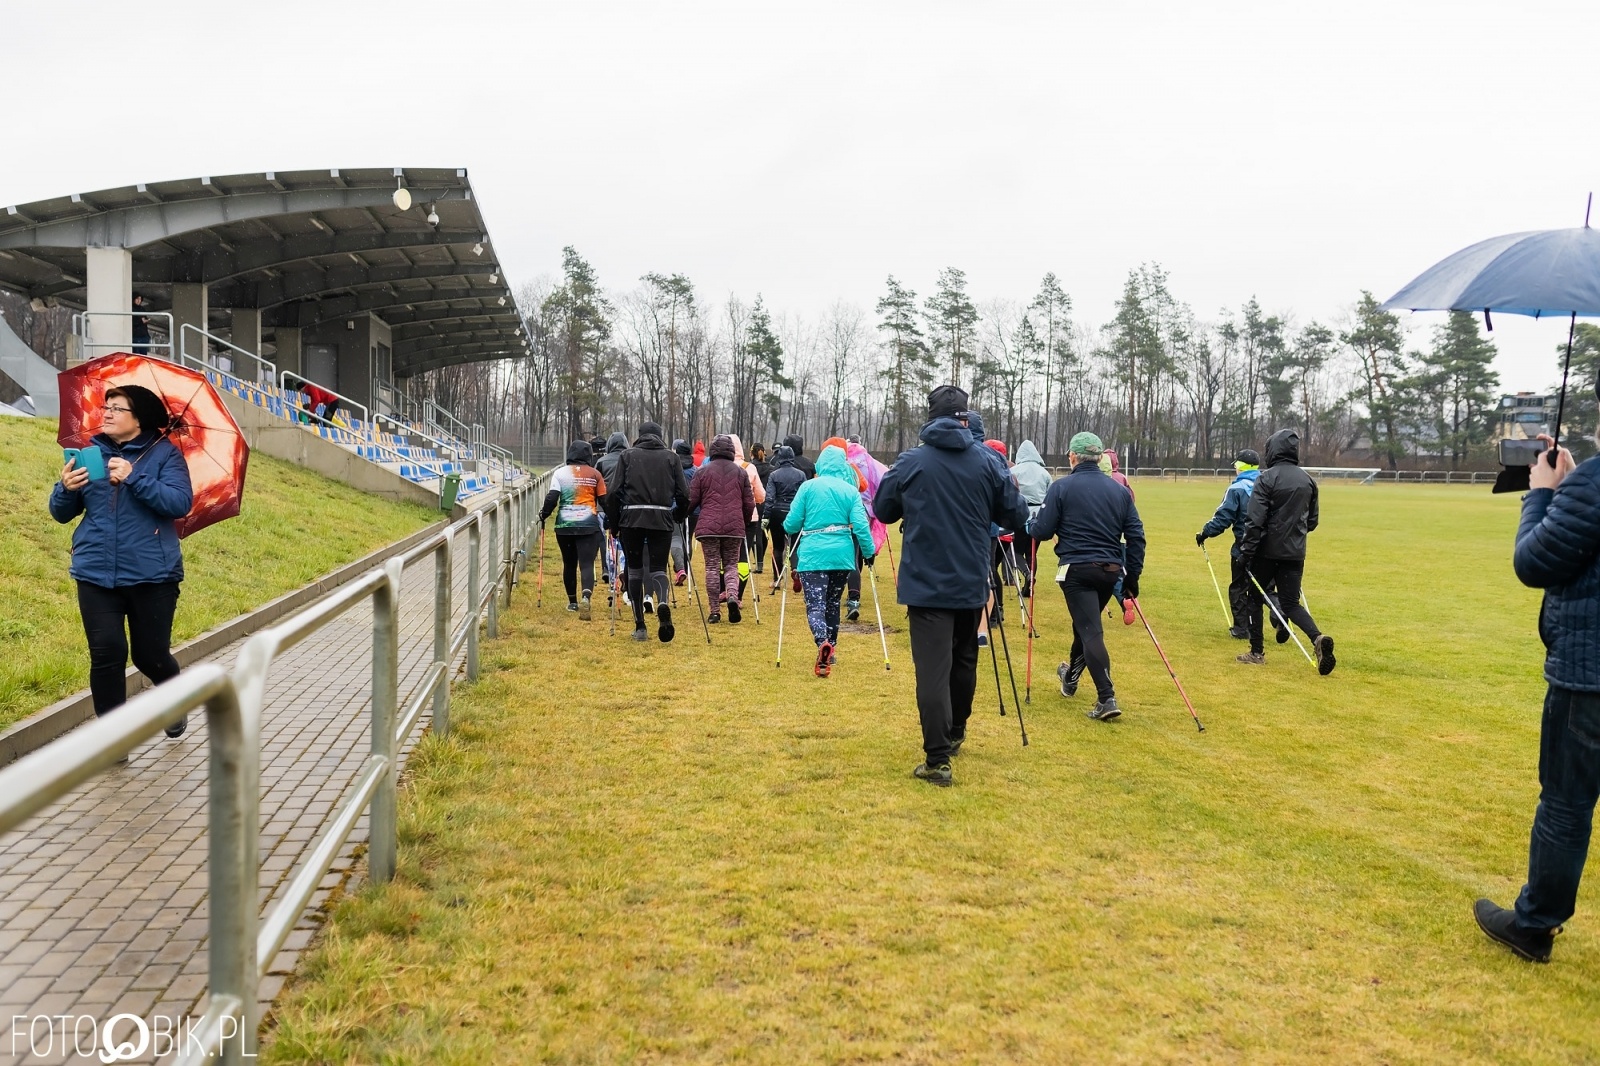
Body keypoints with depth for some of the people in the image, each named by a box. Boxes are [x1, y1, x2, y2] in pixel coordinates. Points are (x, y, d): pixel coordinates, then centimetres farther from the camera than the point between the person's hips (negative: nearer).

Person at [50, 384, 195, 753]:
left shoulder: (165, 454, -2)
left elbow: (181, 502, -16)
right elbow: (62, 514, 10)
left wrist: (134, 478, -24)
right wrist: (65, 488, -12)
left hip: (152, 575, -3)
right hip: (96, 574, 3)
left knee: (150, 654, 6)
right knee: (107, 654, -7)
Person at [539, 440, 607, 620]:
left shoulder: (560, 473, 2)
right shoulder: (594, 474, 1)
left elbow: (552, 498, -5)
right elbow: (604, 500, 3)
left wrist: (544, 515, 9)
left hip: (565, 525, 1)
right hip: (589, 525, -1)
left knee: (569, 564, 16)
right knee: (587, 564, -6)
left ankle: (572, 602, 26)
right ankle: (586, 598, -29)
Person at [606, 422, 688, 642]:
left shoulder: (627, 456, 8)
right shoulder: (671, 457, 10)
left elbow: (614, 492, 2)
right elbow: (683, 494, 5)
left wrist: (614, 522, 11)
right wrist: (678, 516, 21)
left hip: (631, 518, 0)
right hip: (662, 519, 0)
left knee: (635, 569, 10)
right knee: (658, 568, 6)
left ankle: (640, 627, 9)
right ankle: (663, 603, -27)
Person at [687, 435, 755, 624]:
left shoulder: (702, 472, 1)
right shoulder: (740, 473, 7)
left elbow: (691, 501, 0)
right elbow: (749, 504, 8)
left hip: (709, 527, -1)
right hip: (734, 528, 1)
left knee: (712, 567, 5)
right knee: (731, 565, 12)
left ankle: (715, 611, 5)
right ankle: (732, 595, -15)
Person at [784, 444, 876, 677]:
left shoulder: (808, 487, -1)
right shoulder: (851, 491, 3)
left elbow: (792, 523, 0)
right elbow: (860, 525, -6)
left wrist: (790, 530, 21)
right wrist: (868, 552, 3)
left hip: (813, 554, -3)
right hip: (842, 554, 3)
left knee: (815, 605, -7)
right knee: (832, 603, 20)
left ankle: (823, 644, -34)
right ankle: (830, 648, 29)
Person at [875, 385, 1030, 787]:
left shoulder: (910, 463, -6)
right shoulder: (988, 462, -3)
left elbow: (883, 511, 6)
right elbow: (1016, 517, 2)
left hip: (926, 585, -3)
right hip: (971, 585, 3)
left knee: (932, 671, -4)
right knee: (964, 662, 21)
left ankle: (938, 760, -10)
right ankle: (955, 735, 38)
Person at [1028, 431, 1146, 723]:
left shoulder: (1062, 487, -6)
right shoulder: (1120, 490, 8)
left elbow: (1041, 531, -7)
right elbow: (1136, 535, 6)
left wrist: (1030, 526, 17)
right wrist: (1132, 576, 12)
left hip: (1077, 570, -5)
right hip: (1111, 570, 5)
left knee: (1090, 631, -6)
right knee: (1086, 624, 25)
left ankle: (1107, 699, -17)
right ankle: (1071, 676, 45)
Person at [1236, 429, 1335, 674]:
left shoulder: (1268, 478, -12)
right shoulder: (1307, 480, 6)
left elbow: (1254, 519, -17)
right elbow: (1312, 521, 14)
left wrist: (1246, 551, -11)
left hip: (1267, 550, -4)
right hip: (1295, 552, 5)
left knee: (1255, 598, 13)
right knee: (1291, 603, 9)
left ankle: (1257, 652, 17)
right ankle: (1318, 638, -17)